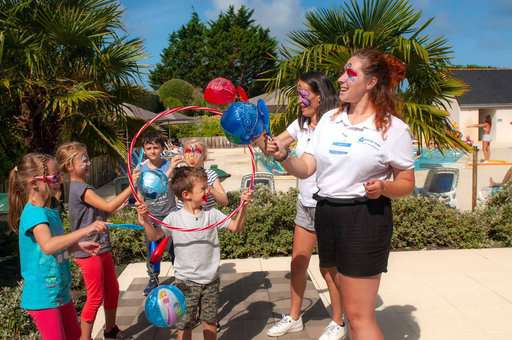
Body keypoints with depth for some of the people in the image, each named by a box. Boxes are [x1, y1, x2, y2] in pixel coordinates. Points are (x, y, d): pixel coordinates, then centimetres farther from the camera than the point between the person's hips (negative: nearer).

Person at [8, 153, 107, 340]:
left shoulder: (50, 212, 6)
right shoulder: (34, 213, -22)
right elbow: (48, 246, -40)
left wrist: (78, 245, 7)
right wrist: (86, 230, -44)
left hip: (61, 291, 9)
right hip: (43, 296, -9)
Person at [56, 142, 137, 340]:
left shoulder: (80, 187, 13)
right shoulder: (80, 188, -18)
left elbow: (102, 212, 13)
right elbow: (108, 207, -28)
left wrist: (124, 201, 0)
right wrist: (131, 186, -28)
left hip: (101, 248, 10)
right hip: (89, 252, -10)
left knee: (112, 290, 19)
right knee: (95, 297, 2)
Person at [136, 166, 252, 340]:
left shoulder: (212, 214, -4)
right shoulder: (174, 218, -10)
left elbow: (236, 227, -3)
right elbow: (154, 236, -12)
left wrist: (242, 207, -18)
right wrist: (146, 222, -30)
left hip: (210, 280, 2)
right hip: (186, 281, -2)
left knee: (210, 320, 15)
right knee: (184, 324, 8)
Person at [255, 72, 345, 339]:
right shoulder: (300, 124, 4)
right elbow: (271, 147, 4)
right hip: (305, 205, 6)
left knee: (329, 268, 8)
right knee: (297, 264, 15)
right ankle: (294, 318, 34)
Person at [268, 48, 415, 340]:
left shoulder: (393, 128, -7)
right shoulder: (329, 119, 7)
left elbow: (407, 184, -2)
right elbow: (305, 168, 3)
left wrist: (383, 188, -22)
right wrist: (284, 156, -16)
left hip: (365, 219, -5)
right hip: (326, 214, 6)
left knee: (359, 315, 0)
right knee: (353, 307, 20)